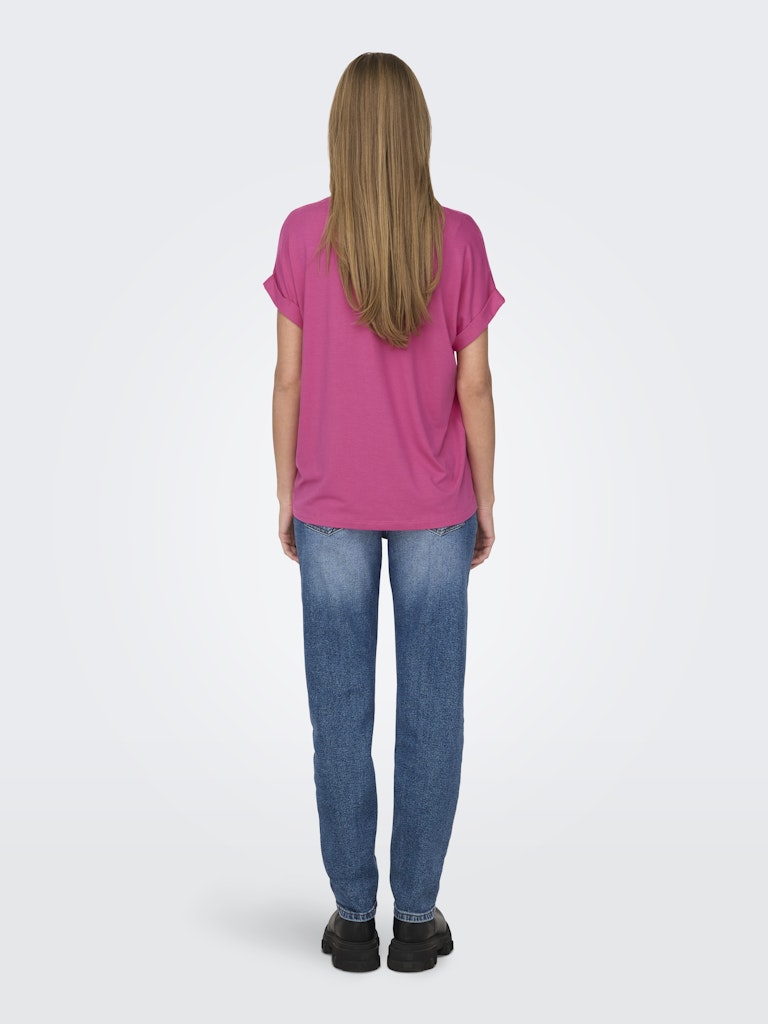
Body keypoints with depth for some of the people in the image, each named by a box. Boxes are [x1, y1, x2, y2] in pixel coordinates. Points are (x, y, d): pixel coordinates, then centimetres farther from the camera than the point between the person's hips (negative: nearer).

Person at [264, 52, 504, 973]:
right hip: (434, 507, 0)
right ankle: (416, 915, 17)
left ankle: (353, 915, 18)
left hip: (332, 507, 0)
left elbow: (289, 379, -4)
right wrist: (485, 499, 7)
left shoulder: (302, 235, -6)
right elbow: (473, 385, -3)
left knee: (340, 711, 8)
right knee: (430, 708, 8)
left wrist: (285, 495, 7)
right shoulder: (458, 239, -6)